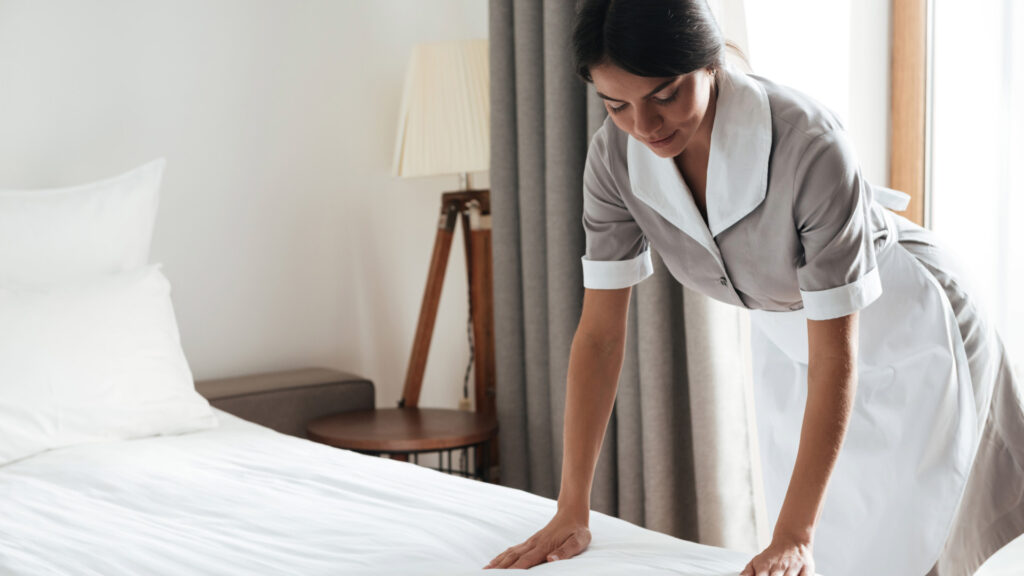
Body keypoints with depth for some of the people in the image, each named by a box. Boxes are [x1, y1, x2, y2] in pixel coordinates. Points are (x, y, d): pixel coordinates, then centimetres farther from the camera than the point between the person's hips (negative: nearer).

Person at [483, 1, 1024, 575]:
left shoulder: (808, 144, -37)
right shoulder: (616, 154, -21)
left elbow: (835, 354, -33)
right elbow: (600, 331, -16)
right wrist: (573, 513, -18)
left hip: (908, 339, -4)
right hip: (787, 345, 4)